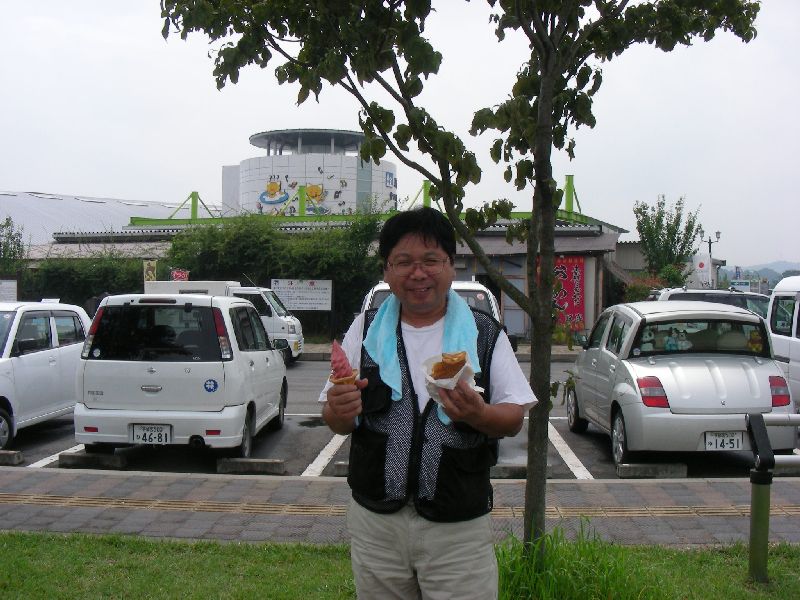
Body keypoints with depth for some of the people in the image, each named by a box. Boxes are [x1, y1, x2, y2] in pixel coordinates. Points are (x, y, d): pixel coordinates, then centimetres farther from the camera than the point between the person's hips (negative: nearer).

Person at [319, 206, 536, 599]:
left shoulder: (485, 334, 2)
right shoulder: (365, 330, 6)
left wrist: (478, 414, -21)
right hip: (375, 523, 2)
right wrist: (340, 412, -18)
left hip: (459, 530, -1)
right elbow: (337, 423, 6)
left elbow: (515, 420, 1)